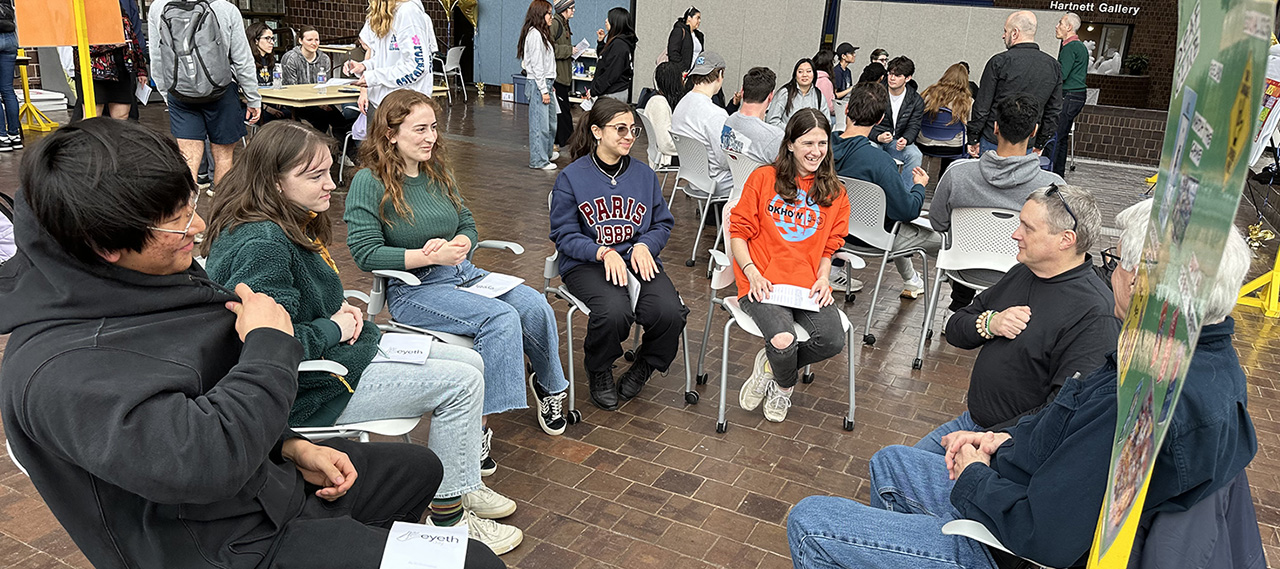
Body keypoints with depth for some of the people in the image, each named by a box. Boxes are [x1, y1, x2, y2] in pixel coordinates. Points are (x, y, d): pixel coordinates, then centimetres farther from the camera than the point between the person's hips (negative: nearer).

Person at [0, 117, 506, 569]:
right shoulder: (59, 373, -29)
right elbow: (203, 457, -37)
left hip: (270, 478, 9)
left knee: (420, 467, 27)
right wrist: (268, 343, -23)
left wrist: (291, 447, 3)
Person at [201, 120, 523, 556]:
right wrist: (335, 328, -17)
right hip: (307, 390, -11)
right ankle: (450, 515, 2)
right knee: (461, 383, -13)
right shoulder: (262, 243, -26)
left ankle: (463, 484, 24)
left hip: (335, 351, 11)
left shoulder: (288, 224, 6)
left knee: (470, 363, 9)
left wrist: (340, 311, 4)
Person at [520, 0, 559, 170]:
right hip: (538, 84, -10)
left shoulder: (541, 33, 17)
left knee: (550, 122, 19)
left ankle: (547, 153, 34)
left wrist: (549, 85, 17)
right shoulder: (534, 34, -14)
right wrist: (544, 90, -18)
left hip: (545, 82, 10)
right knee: (540, 123, -5)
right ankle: (538, 161, 1)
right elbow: (536, 64, -17)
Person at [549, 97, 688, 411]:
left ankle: (644, 366, 8)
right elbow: (564, 235, -4)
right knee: (614, 311, -35)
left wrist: (644, 246, -9)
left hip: (637, 259, 4)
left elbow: (663, 223, 14)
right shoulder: (571, 177, 0)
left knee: (669, 312, -26)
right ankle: (599, 372, 0)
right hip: (587, 264, -3)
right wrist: (604, 252, -20)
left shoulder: (644, 175, 11)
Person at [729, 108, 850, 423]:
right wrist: (752, 274, -11)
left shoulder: (834, 193, 14)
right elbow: (738, 232, 3)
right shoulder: (763, 178, 4)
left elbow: (828, 247, 18)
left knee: (833, 341, -22)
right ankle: (785, 385, 11)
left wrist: (823, 279, -3)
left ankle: (770, 364, 8)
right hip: (763, 283, -3)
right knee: (784, 340, -28)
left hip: (808, 284, 3)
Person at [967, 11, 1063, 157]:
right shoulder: (1054, 66, 5)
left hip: (993, 141, -4)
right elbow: (1054, 111, 9)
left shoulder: (999, 61, -10)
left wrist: (973, 140, 1)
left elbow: (982, 107, -8)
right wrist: (1039, 144, 18)